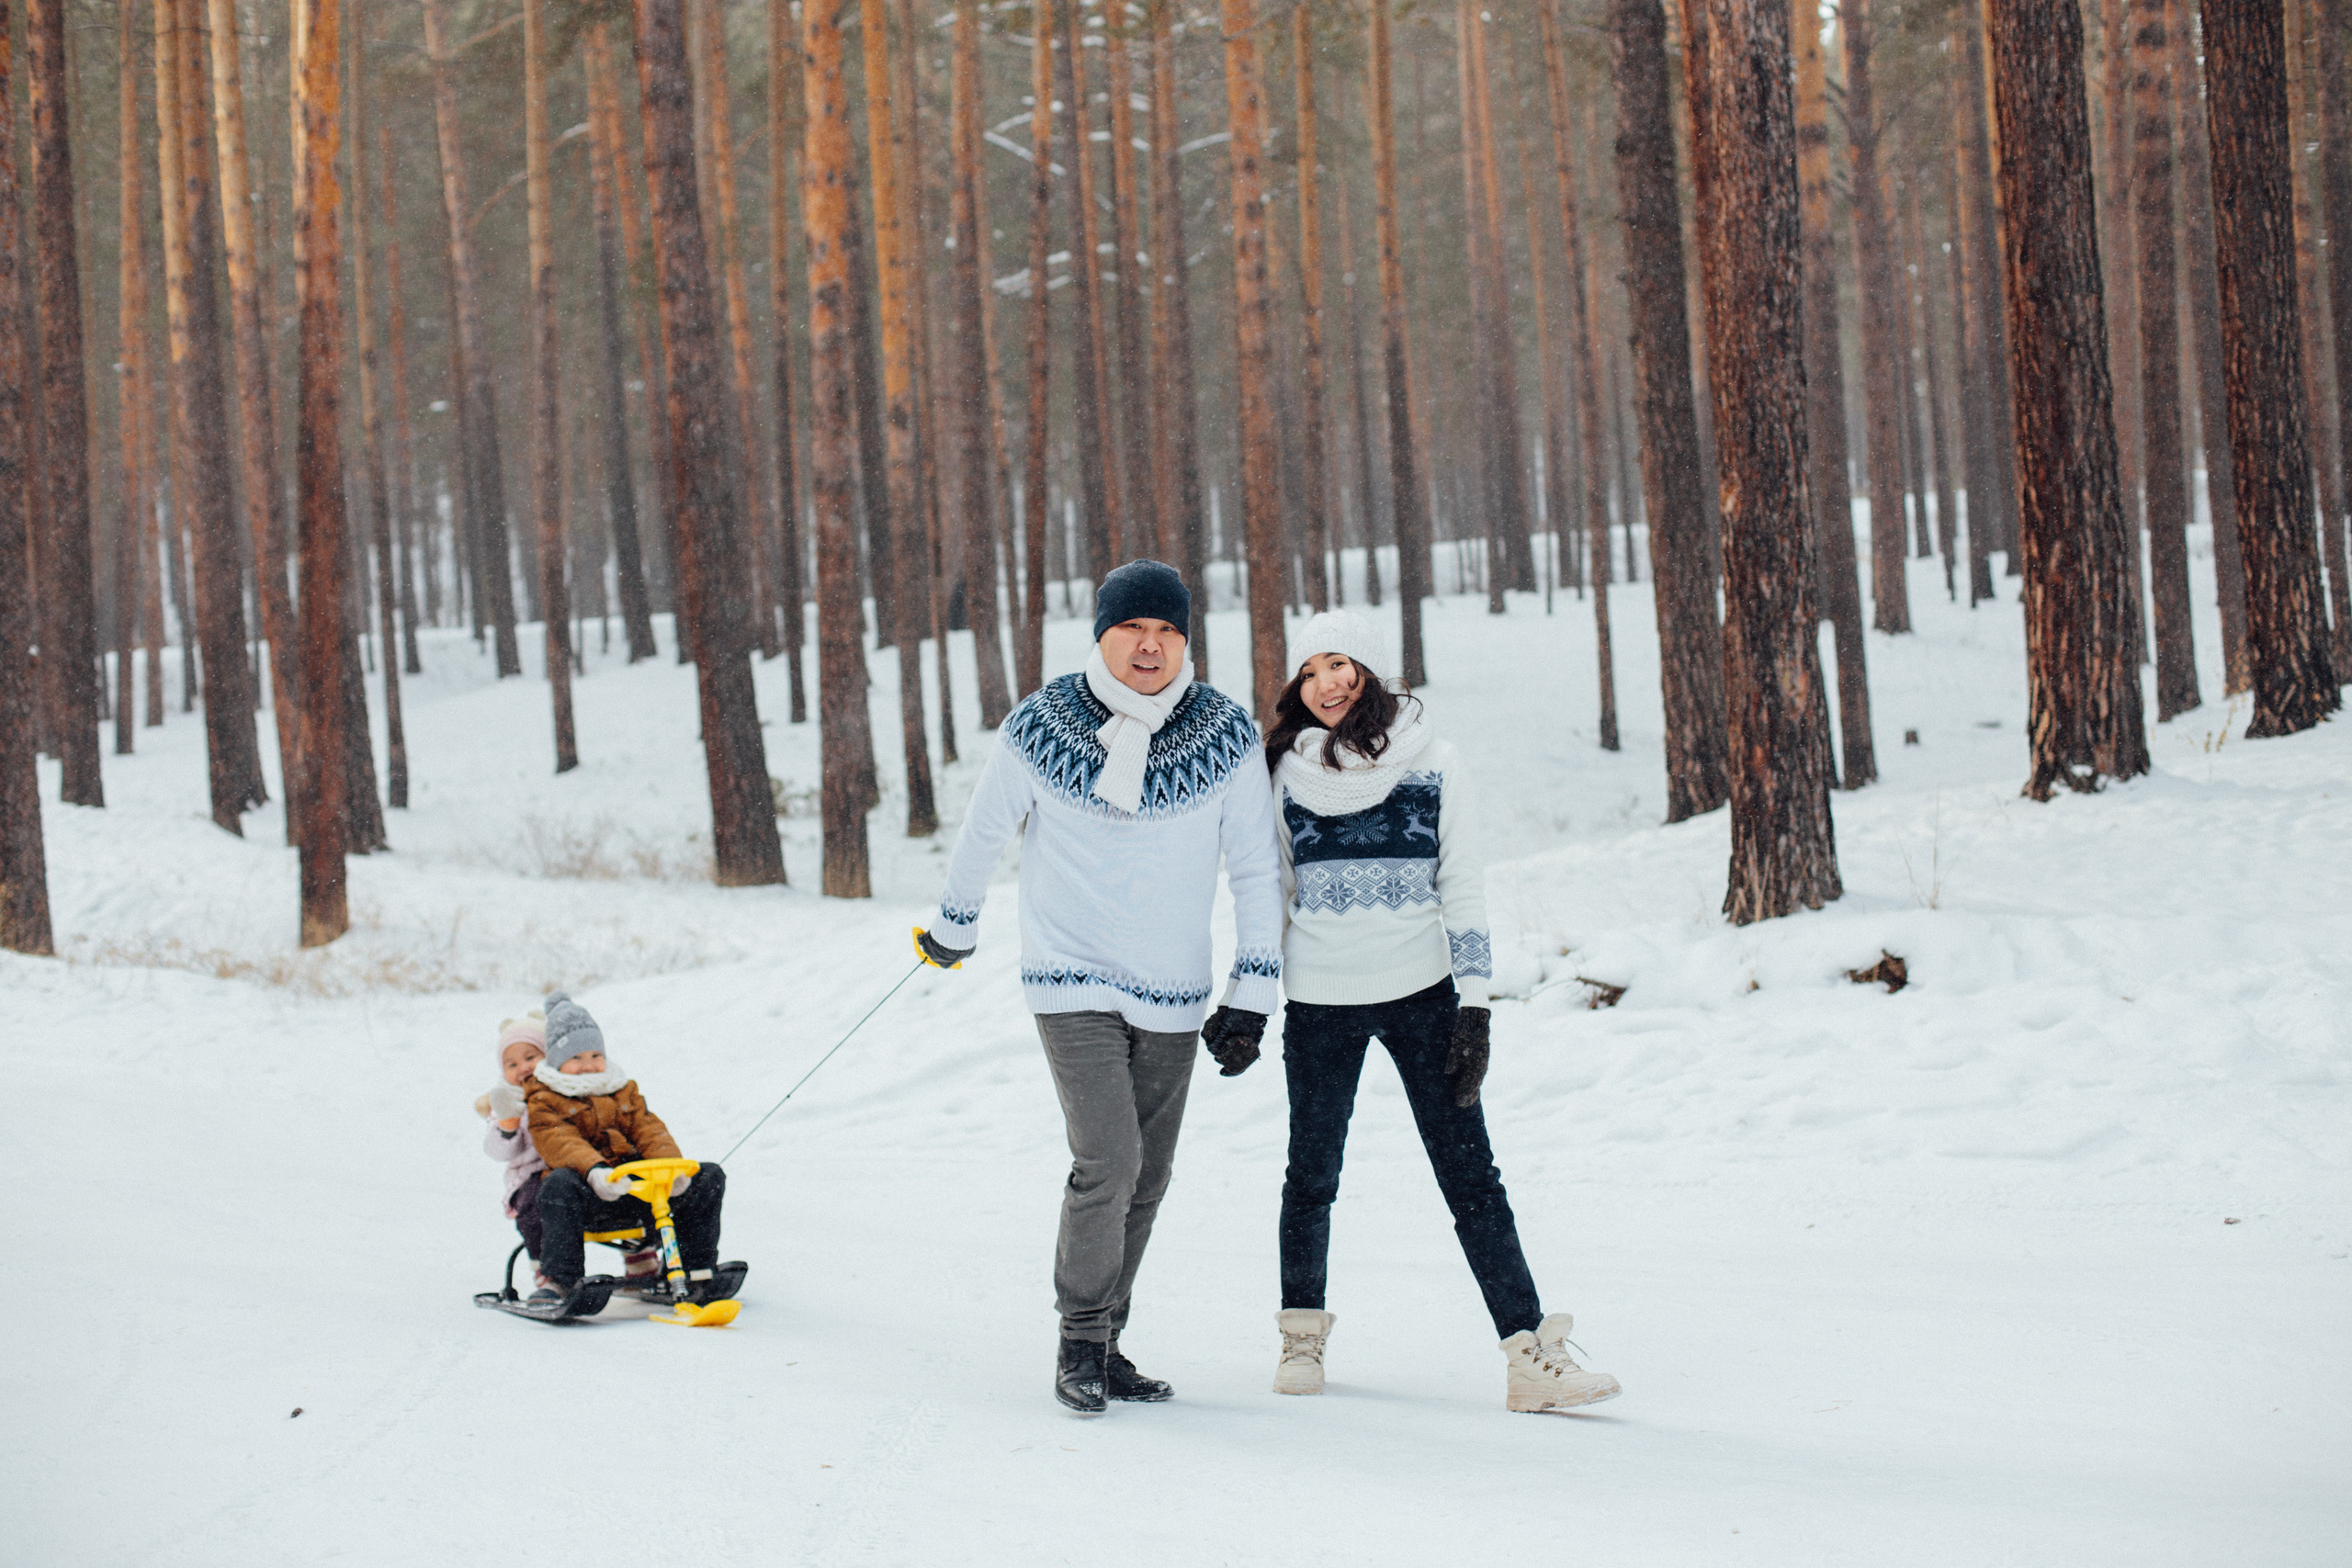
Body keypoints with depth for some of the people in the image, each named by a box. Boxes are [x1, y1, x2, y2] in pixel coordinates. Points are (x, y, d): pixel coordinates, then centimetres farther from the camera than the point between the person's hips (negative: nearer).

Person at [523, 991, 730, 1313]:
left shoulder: (623, 1090, 23)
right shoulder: (544, 1102, 4)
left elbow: (649, 1130, 10)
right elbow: (560, 1143, -14)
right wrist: (594, 1171, -35)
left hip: (635, 1192, 5)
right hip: (590, 1196, -5)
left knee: (709, 1178, -8)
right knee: (559, 1185, -41)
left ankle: (697, 1274, -4)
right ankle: (558, 1281, -41)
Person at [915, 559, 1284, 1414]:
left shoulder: (1227, 739, -3)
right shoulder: (1040, 728, -8)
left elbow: (1256, 871, 3)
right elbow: (983, 831, 9)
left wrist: (1252, 997, -1)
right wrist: (954, 927, 21)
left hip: (1174, 997, 3)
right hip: (1073, 982, -3)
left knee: (1146, 1179, 9)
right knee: (1106, 1162, -15)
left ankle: (1104, 1342, 23)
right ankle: (1081, 1343, 1)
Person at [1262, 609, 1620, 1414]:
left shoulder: (1430, 764, -1)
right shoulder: (1286, 772, 2)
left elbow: (1463, 886, 0)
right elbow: (1268, 891, 11)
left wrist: (1475, 1007, -5)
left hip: (1421, 994, -1)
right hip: (1319, 1004, 1)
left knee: (1470, 1176, -4)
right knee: (1312, 1175, 9)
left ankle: (1530, 1356, -7)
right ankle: (1302, 1334, 28)